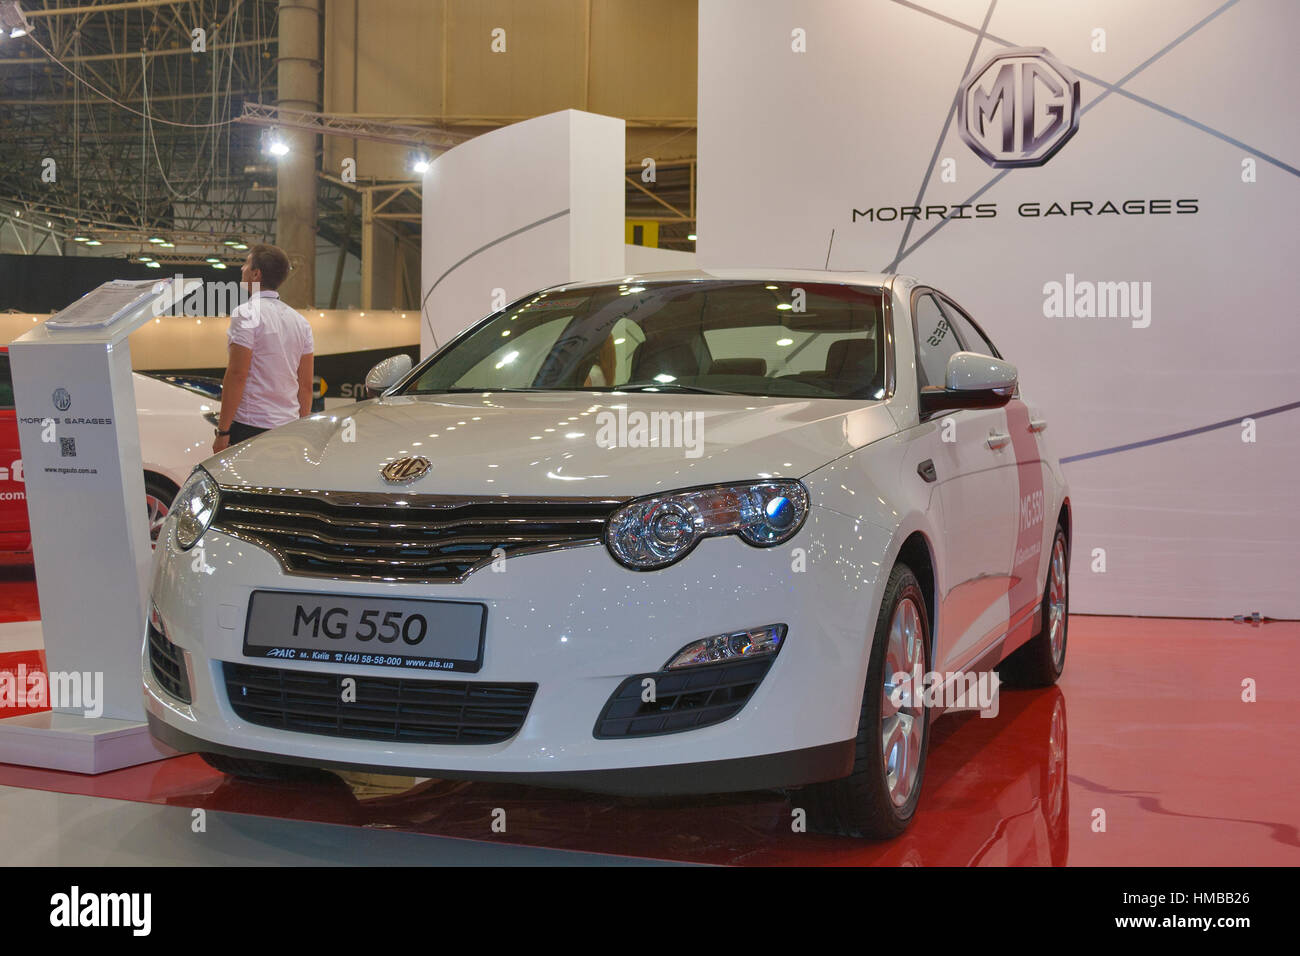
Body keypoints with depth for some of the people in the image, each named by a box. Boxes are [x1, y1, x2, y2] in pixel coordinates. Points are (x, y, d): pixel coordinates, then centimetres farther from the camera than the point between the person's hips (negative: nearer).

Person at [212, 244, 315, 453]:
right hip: (289, 427, 7)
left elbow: (237, 375, -14)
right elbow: (306, 385, 15)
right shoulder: (301, 321, 13)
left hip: (250, 427, -7)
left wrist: (223, 431, -12)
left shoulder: (246, 314, -8)